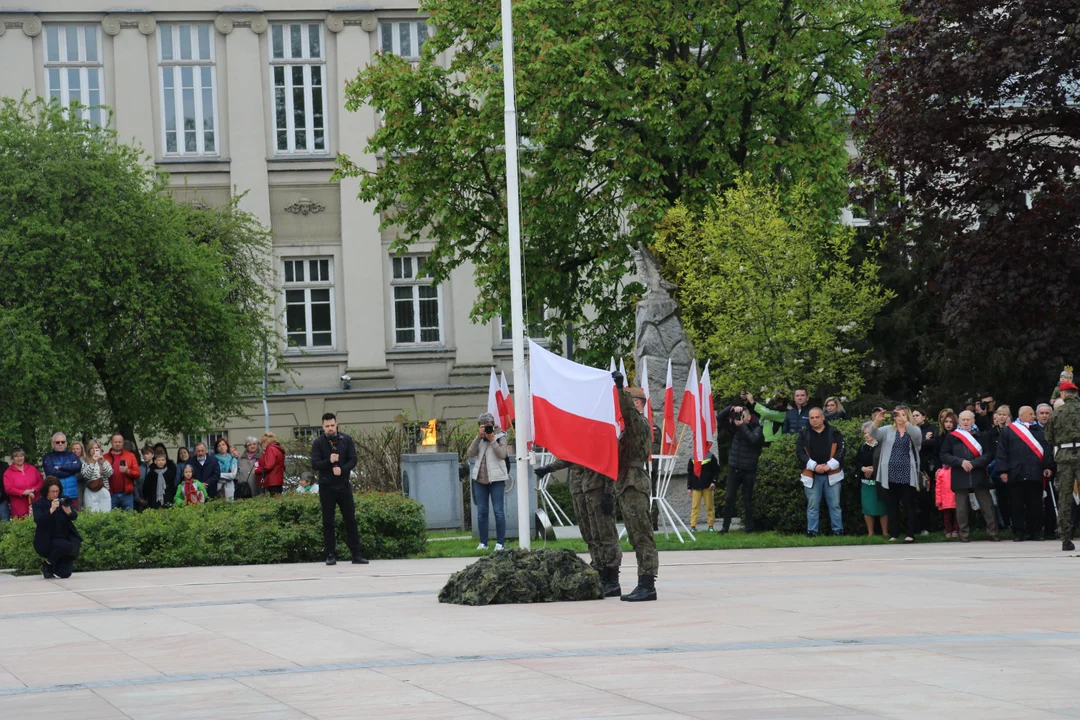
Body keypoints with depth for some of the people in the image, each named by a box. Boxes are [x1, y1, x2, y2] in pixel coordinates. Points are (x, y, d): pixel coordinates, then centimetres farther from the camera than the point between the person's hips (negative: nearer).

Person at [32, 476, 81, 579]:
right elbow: (38, 520, -22)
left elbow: (74, 516, -8)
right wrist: (51, 509, -33)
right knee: (65, 545, -35)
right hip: (47, 541, -3)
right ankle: (47, 566, -8)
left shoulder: (64, 501, 4)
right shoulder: (38, 504, -6)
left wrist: (68, 511, -31)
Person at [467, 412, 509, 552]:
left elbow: (502, 454, -13)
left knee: (498, 511, -4)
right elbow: (470, 453, -4)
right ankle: (483, 542, 11)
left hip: (496, 479, -4)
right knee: (481, 512, 5)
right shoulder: (478, 439, 11)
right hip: (480, 479, 4)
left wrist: (492, 440, -15)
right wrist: (479, 436, -11)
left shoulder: (500, 437, 1)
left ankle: (500, 543, -1)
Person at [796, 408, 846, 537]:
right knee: (812, 506, 3)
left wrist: (830, 465, -14)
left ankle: (838, 530, 9)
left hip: (832, 474, 0)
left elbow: (842, 450, -2)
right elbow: (800, 452, -3)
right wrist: (814, 466, -14)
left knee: (835, 505, 3)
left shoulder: (834, 433, 4)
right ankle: (811, 531, 7)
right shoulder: (804, 434, 5)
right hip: (811, 475, 0)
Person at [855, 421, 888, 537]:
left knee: (882, 507, 0)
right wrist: (863, 468, -9)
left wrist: (874, 469, -16)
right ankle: (870, 533, 13)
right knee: (867, 508, 4)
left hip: (879, 482, -5)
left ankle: (885, 532, 9)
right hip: (866, 482, 5)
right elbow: (856, 462, 10)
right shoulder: (863, 447, 11)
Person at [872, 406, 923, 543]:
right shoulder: (888, 430, 11)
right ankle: (894, 533, 11)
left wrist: (904, 421, -33)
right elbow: (874, 433, -6)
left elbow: (916, 434, -20)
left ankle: (910, 533, 4)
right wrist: (877, 421, -26)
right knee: (892, 505, 6)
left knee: (909, 504, 0)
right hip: (891, 474, 3)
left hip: (907, 475, -3)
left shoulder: (914, 430, 4)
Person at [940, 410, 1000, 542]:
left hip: (979, 476, 0)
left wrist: (973, 463, -14)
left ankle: (993, 533, 5)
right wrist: (961, 462, -12)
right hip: (960, 478, 1)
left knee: (987, 506, -1)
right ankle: (964, 535, 10)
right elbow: (944, 456, 2)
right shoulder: (950, 437, 7)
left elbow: (988, 455, -2)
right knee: (962, 509, 3)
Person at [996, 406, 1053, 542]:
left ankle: (1036, 532, 9)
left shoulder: (1038, 430, 16)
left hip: (1035, 474, 2)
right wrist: (1003, 470, -5)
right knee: (1017, 505, 0)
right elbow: (1002, 451, 3)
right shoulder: (1009, 431, 8)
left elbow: (1046, 449, 11)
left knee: (1035, 505, 2)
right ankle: (1018, 533, 5)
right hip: (1015, 474, -2)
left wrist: (1048, 466, -1)